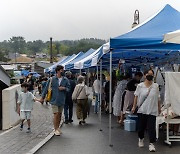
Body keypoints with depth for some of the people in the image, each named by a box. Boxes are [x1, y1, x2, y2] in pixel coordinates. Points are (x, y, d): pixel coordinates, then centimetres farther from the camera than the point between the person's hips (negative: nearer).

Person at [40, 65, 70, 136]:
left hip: (62, 100, 4)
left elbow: (68, 88, 8)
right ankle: (56, 129, 3)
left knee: (60, 114, 12)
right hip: (54, 100, -3)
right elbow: (46, 88, 0)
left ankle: (58, 128, 27)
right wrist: (42, 97, 3)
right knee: (56, 114, -7)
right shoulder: (52, 79, -6)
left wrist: (64, 88, -14)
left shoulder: (65, 80, 2)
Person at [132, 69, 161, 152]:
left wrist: (159, 107, 13)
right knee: (141, 126, 11)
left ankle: (151, 144, -2)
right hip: (142, 110, 0)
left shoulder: (156, 86, 2)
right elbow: (136, 97, 3)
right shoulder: (140, 86, -1)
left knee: (151, 127, -6)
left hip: (152, 110, 0)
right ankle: (141, 139, 35)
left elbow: (158, 98, 9)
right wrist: (134, 106, 1)